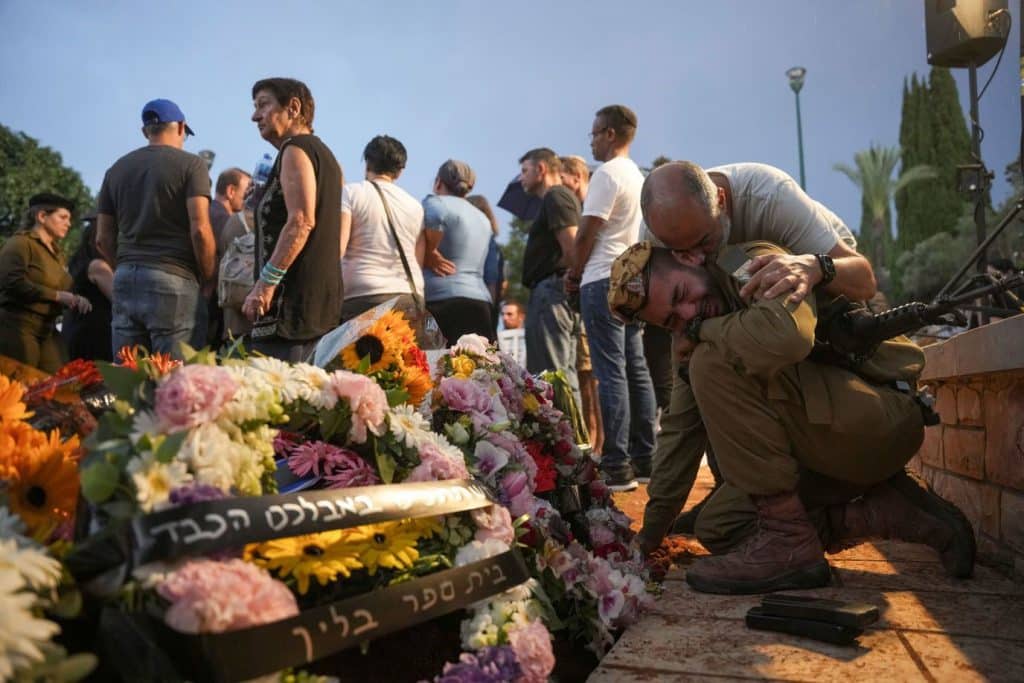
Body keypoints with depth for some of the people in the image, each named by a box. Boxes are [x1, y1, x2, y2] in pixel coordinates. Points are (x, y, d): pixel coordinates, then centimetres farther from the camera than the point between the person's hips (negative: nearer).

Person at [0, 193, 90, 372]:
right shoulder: (20, 243, -6)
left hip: (48, 330, 8)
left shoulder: (57, 252, 19)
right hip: (18, 328, -8)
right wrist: (57, 296, -19)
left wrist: (74, 299, 2)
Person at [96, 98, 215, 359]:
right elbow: (199, 230, -10)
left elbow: (103, 238, 13)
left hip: (125, 280, 6)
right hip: (173, 279, -5)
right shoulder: (190, 164, 0)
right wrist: (208, 280, 1)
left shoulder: (116, 169, 16)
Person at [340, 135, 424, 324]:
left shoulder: (351, 193, 3)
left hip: (364, 297, -4)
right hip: (410, 299, 4)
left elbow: (336, 248, -6)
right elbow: (420, 261, 15)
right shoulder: (415, 205, 16)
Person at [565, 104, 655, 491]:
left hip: (602, 280, -9)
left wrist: (574, 272, 3)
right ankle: (644, 459, 14)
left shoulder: (607, 173, -8)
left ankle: (617, 467, -8)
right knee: (636, 370, 9)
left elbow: (587, 232, -12)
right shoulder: (638, 177, 19)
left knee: (611, 373, -10)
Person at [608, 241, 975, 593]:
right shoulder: (695, 347, 12)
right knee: (718, 527, 5)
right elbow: (684, 434, 15)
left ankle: (789, 542, -18)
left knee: (715, 363, -24)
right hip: (829, 439, 9)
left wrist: (705, 329, -17)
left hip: (883, 416, -9)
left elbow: (787, 336, -37)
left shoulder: (755, 262, -13)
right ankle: (886, 513, 5)